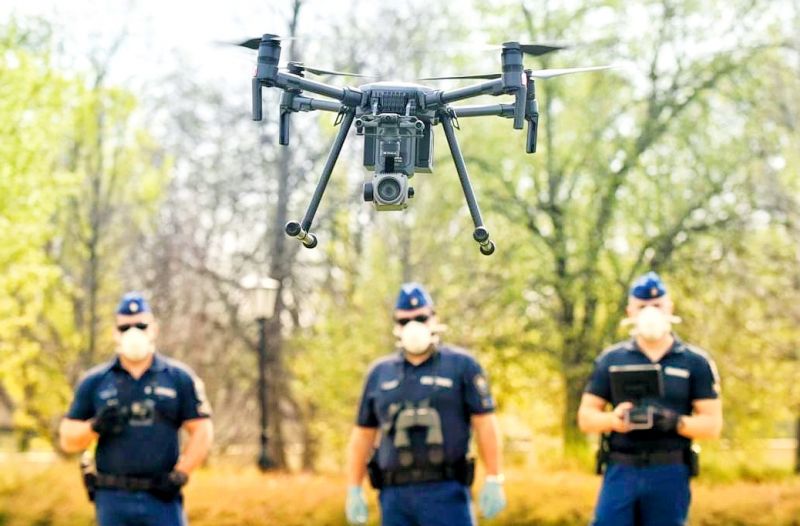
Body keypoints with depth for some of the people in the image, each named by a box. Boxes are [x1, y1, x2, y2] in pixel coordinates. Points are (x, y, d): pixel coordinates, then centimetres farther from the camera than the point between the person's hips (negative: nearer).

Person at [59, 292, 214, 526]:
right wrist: (94, 426, -12)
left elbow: (202, 432, 5)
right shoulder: (94, 382, 8)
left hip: (162, 497, -1)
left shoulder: (180, 378, 6)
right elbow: (67, 439, 8)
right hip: (113, 499, 1)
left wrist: (180, 475, -5)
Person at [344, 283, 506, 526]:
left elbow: (485, 423, -2)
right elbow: (362, 435, 13)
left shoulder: (461, 365, 2)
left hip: (446, 493, -3)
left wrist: (493, 481, -9)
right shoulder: (379, 373, 12)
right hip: (395, 496, 3)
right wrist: (353, 491, 7)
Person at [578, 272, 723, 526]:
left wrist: (674, 422, -18)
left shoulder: (696, 362, 5)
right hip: (621, 471, 1)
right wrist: (614, 418, -14)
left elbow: (713, 424, 2)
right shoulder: (611, 360, 9)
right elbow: (585, 417, 9)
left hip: (670, 474, -1)